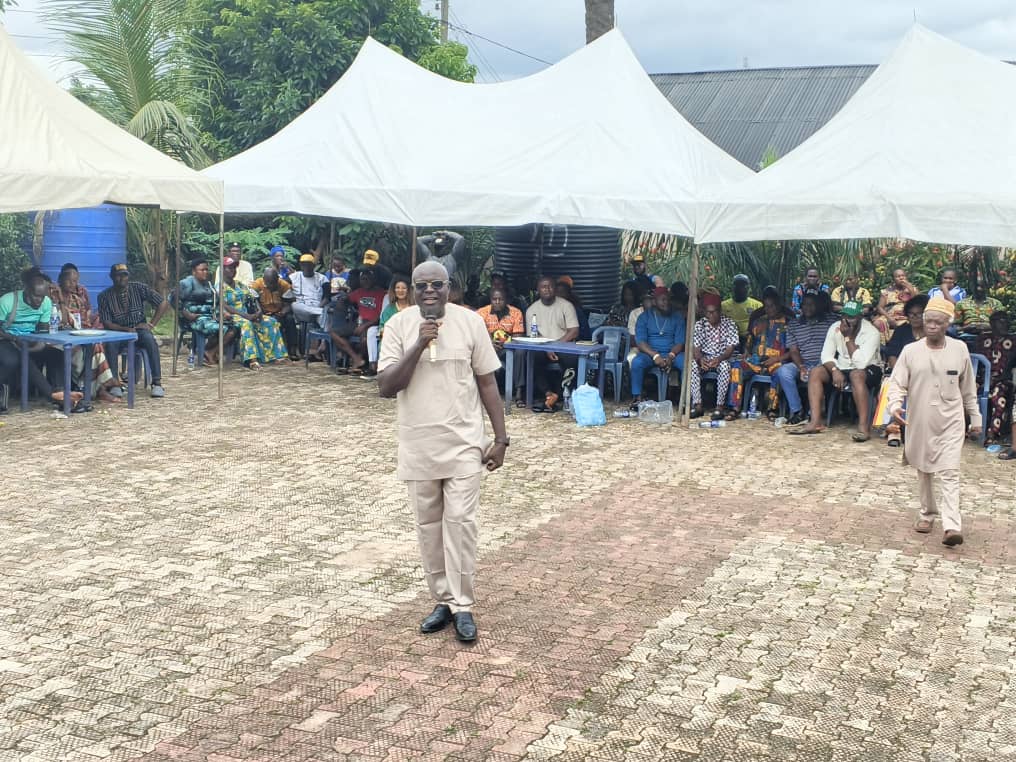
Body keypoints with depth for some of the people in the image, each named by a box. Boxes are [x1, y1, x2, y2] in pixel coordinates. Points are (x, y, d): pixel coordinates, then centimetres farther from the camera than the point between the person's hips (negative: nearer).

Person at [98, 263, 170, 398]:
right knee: (110, 343, -34)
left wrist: (151, 324, -8)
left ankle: (157, 383, -32)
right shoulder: (104, 296, -1)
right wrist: (125, 329, -22)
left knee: (149, 339, -34)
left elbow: (163, 304, -1)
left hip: (139, 330, 0)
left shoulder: (138, 288, -1)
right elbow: (106, 323, -5)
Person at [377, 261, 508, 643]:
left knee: (460, 522, -4)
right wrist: (419, 345, -22)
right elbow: (386, 387, -11)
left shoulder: (470, 322, -5)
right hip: (418, 446, 2)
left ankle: (462, 604, 7)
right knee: (429, 526, 10)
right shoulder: (398, 325, -5)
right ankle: (444, 600, 23)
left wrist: (500, 439, 0)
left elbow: (487, 383, 1)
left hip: (462, 443, -1)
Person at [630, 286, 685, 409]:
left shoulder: (677, 317, 9)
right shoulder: (644, 317, 5)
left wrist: (671, 356, -21)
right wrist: (655, 356, -23)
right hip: (650, 353, -1)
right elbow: (640, 341, -7)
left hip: (672, 353, 1)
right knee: (637, 362, -33)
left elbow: (680, 341, 0)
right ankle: (637, 398, -23)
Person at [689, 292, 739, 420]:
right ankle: (697, 405, -29)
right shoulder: (699, 325, -3)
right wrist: (700, 359, -32)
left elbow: (730, 348, -12)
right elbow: (695, 348, -8)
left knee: (725, 365, -37)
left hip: (723, 358, -2)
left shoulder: (730, 324, -8)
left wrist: (719, 359, -33)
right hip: (705, 358, 2)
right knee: (693, 364, -31)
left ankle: (720, 406, -33)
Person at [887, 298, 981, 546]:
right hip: (919, 421, 1)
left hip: (950, 421, -1)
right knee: (924, 470, 14)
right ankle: (927, 514, 31)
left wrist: (975, 417, 12)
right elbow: (897, 383, -6)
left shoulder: (959, 349, -1)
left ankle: (952, 525, -13)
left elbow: (968, 388, 8)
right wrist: (895, 405, -25)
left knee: (949, 473, -8)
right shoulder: (911, 351, -4)